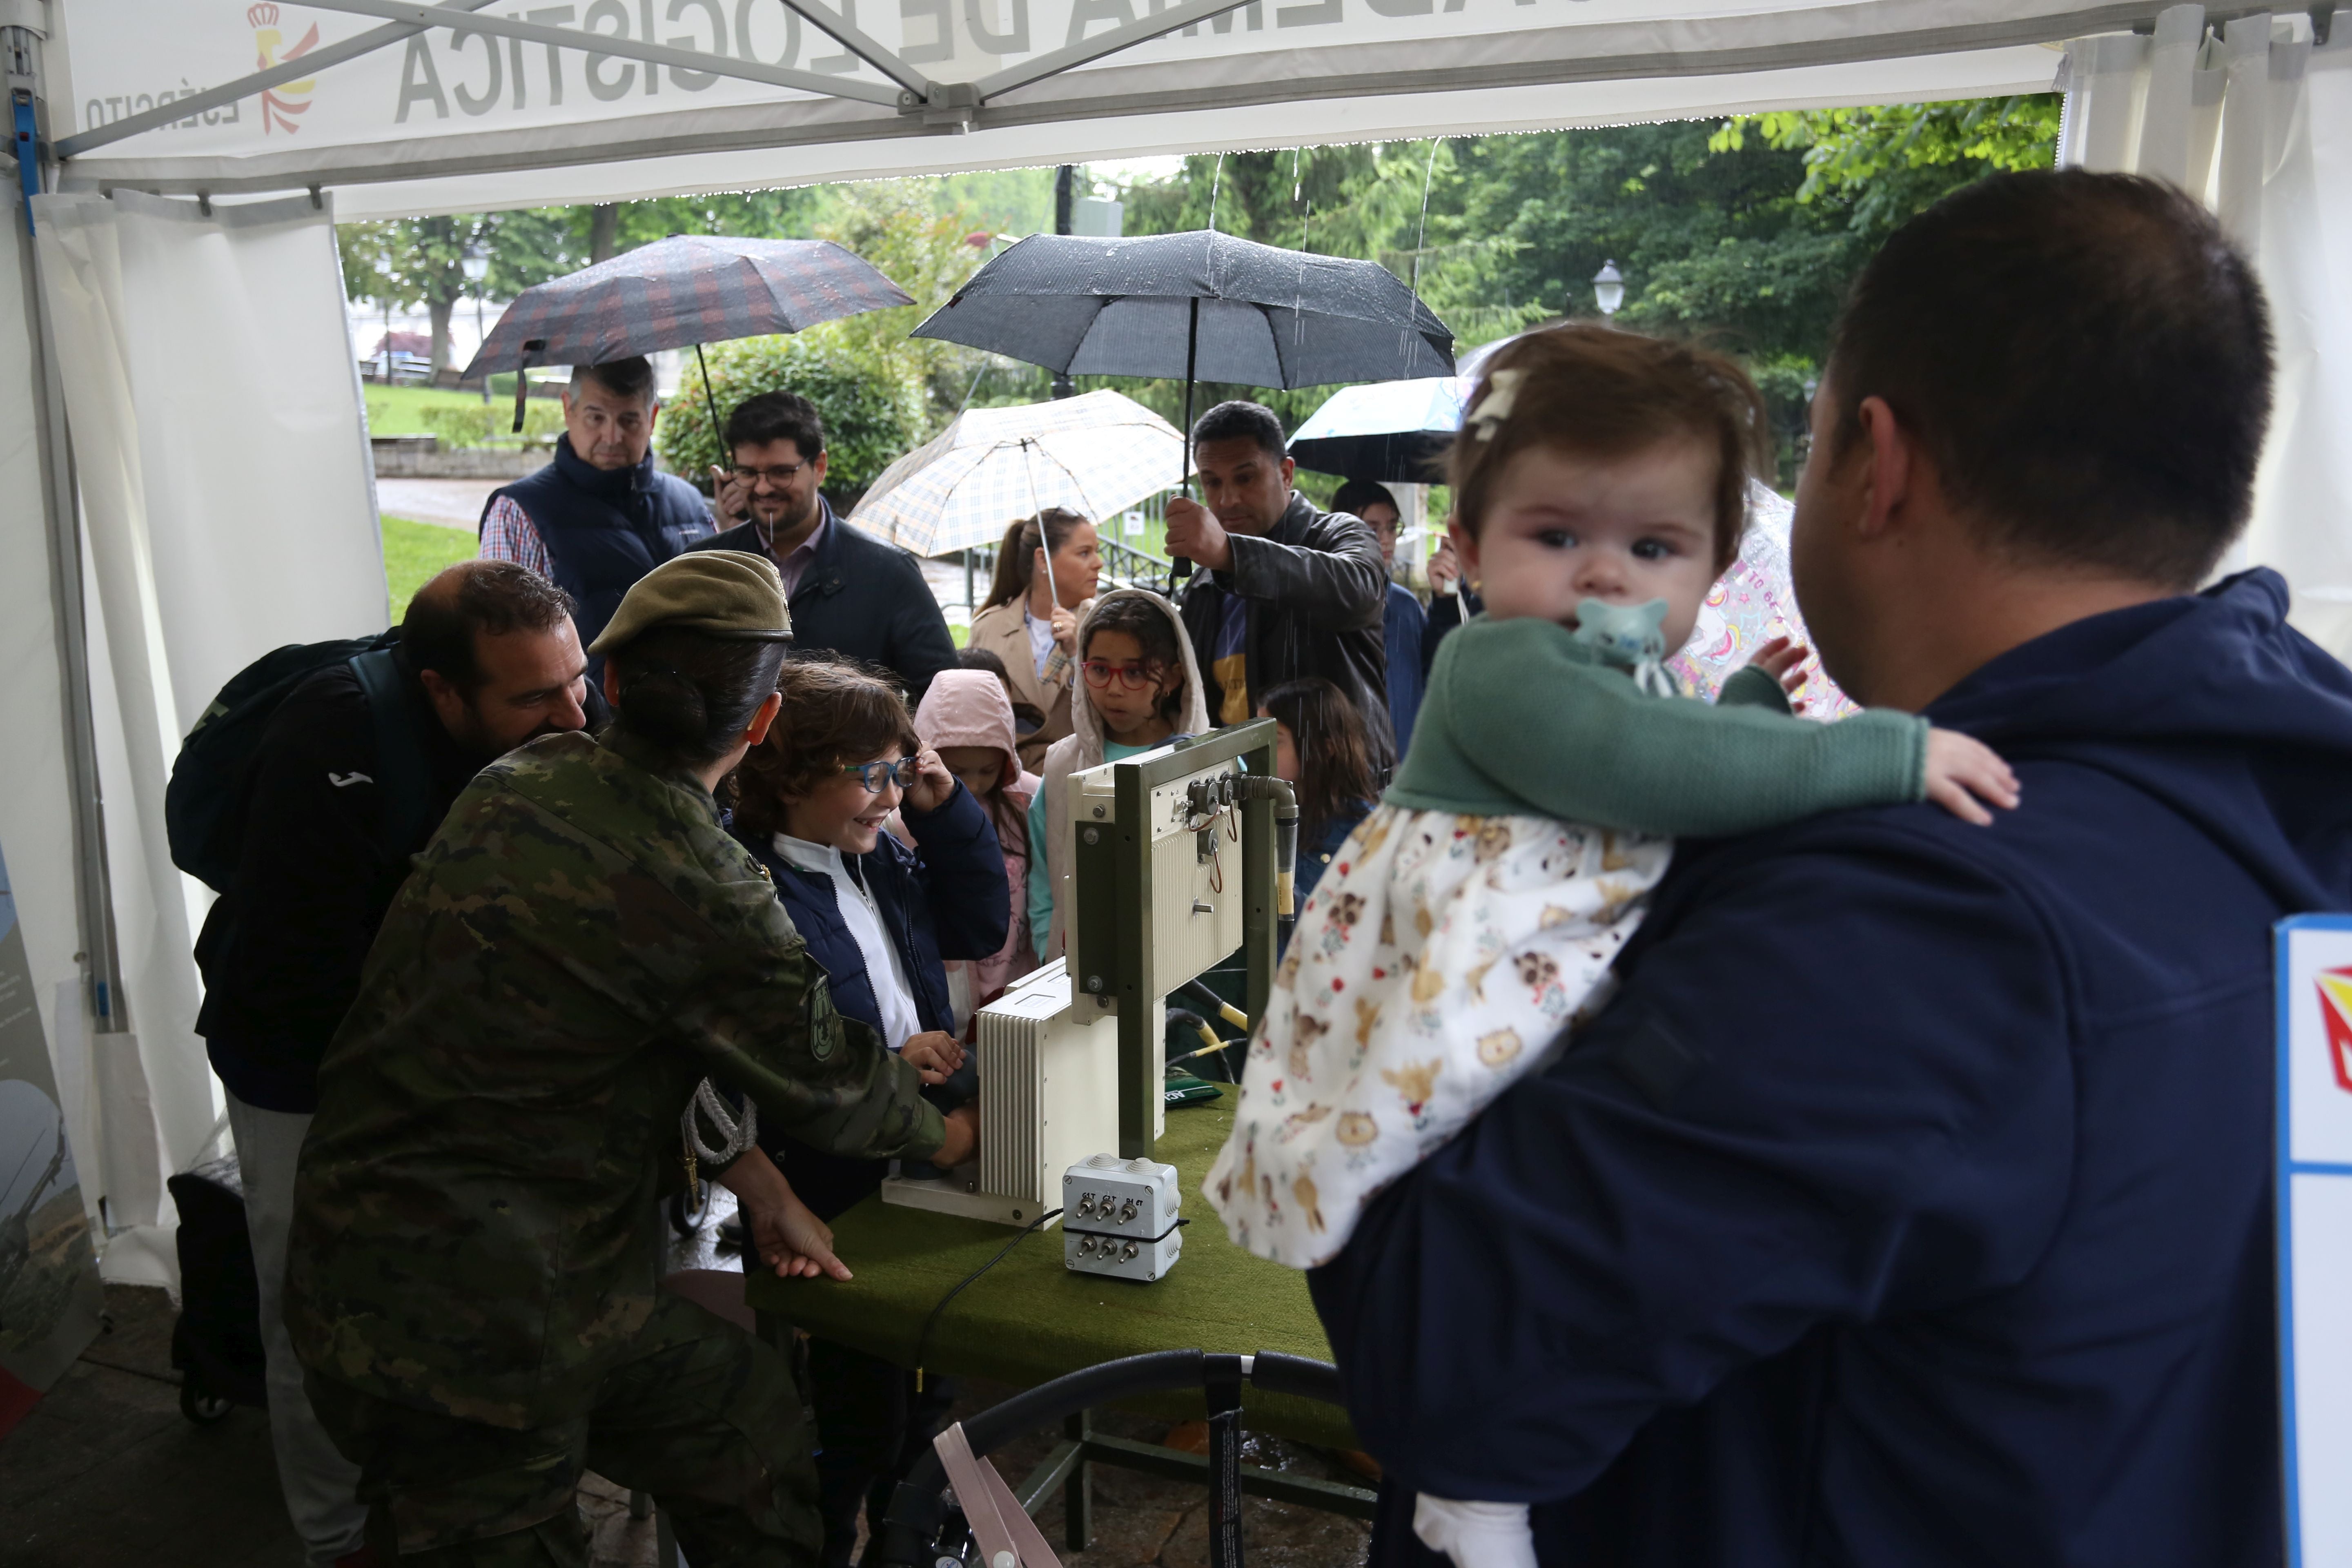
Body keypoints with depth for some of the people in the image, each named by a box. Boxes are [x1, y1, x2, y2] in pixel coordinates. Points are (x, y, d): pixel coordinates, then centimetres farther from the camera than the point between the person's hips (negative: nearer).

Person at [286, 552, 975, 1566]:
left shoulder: (518, 785, 0)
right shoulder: (708, 900, -23)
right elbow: (825, 1081, -5)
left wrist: (757, 1183, 13)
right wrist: (945, 1132, 16)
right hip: (472, 1328, -7)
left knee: (758, 1422, 17)